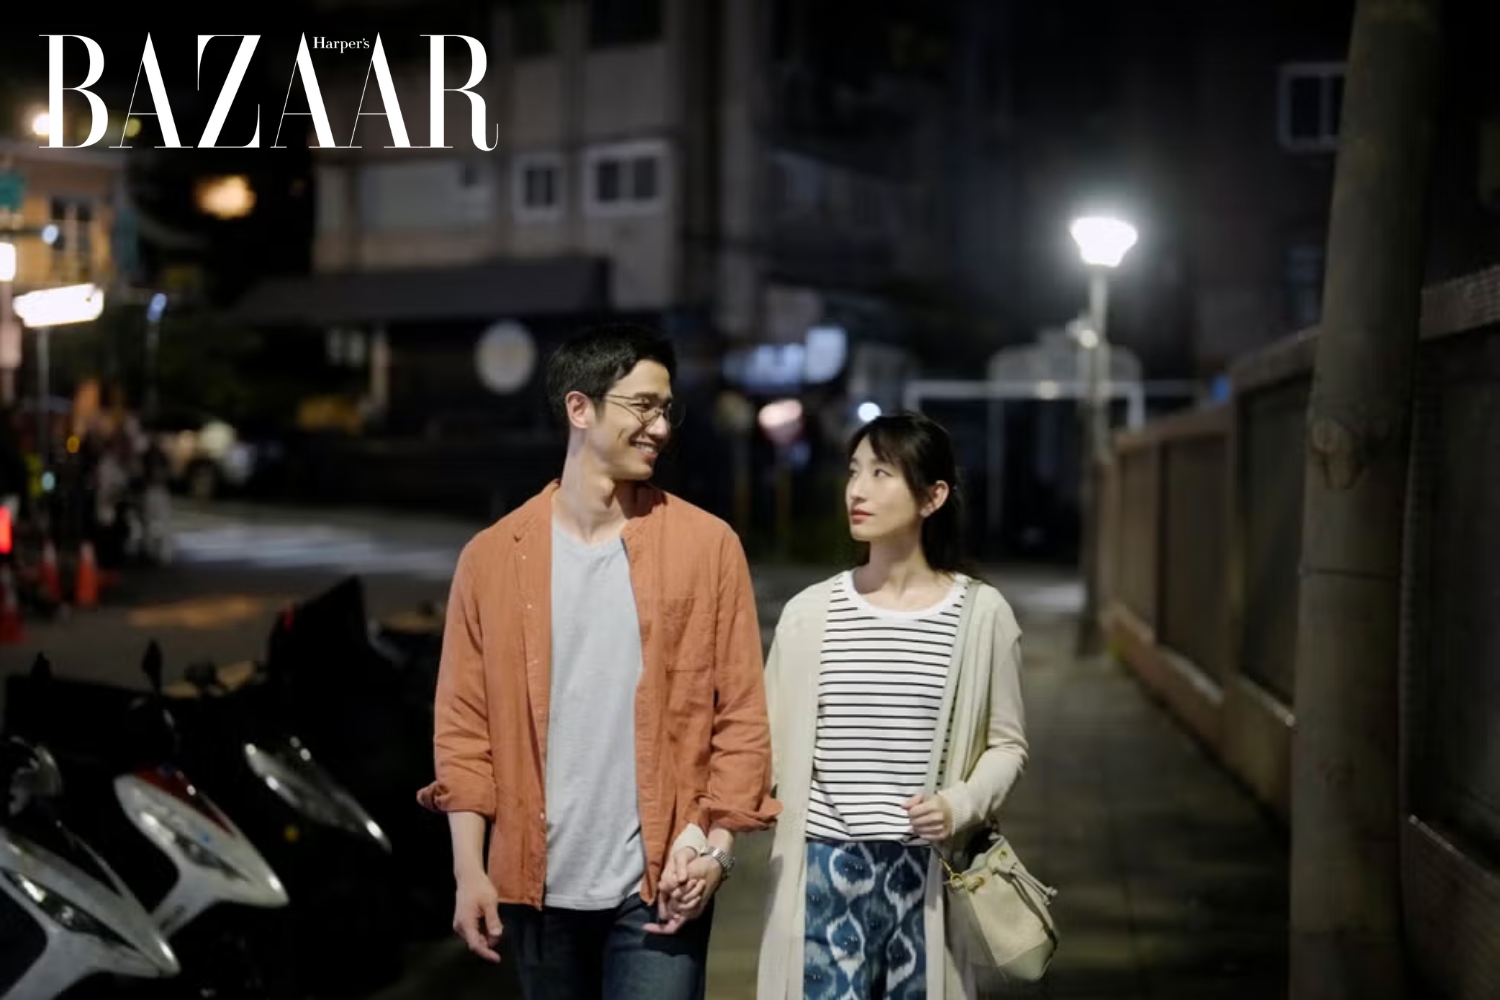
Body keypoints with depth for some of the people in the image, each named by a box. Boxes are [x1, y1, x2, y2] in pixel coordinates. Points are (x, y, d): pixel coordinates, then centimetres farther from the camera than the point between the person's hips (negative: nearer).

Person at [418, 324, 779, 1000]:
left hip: (660, 883, -2)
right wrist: (468, 868, -2)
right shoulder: (492, 557, 2)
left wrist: (716, 845, -8)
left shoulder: (707, 545, -1)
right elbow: (465, 723, 3)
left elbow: (742, 714, -1)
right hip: (538, 882, 2)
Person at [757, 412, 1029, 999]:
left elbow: (1007, 744, 6)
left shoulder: (981, 613, -2)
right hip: (826, 869, 0)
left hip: (927, 870, 0)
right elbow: (764, 747, 2)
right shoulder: (810, 612, 0)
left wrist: (963, 805, -13)